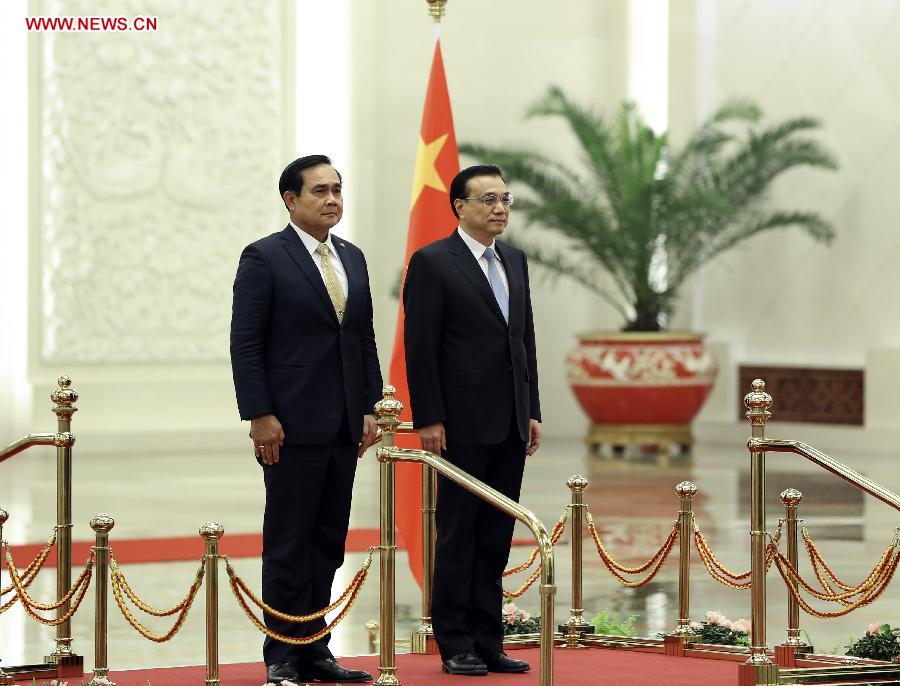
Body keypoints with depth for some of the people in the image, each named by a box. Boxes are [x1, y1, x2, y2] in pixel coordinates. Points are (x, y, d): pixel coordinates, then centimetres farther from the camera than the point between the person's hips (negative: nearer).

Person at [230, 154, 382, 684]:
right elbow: (246, 344, -9)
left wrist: (371, 407, 10)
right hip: (292, 424, -6)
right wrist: (260, 416, -15)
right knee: (288, 545, -2)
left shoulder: (352, 258, 14)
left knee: (328, 542, 8)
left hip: (344, 426, 6)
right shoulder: (264, 258, -6)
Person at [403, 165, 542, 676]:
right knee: (458, 535, 0)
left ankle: (488, 642, 13)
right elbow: (420, 347, -10)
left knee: (496, 538, 8)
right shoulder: (433, 263, -7)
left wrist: (532, 412, 12)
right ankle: (456, 645, 6)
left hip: (510, 426, 6)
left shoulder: (515, 261, 14)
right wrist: (429, 419, -14)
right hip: (463, 423, -6)